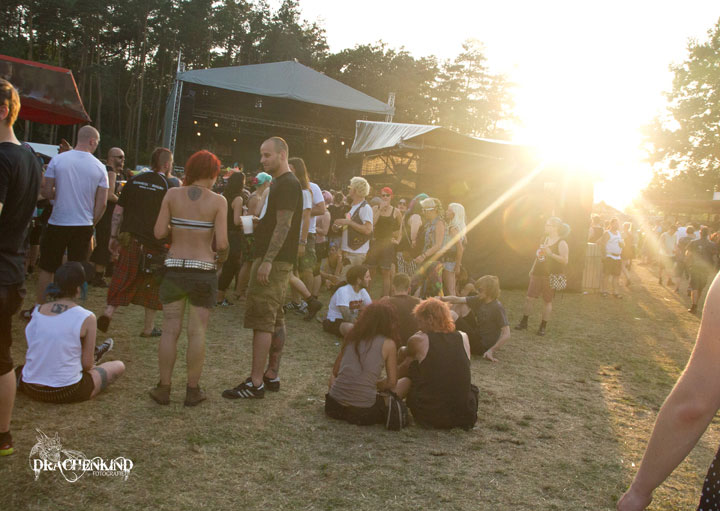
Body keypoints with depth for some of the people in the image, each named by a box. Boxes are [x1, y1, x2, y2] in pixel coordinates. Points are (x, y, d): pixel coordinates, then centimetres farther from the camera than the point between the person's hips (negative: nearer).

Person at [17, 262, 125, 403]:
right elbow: (87, 364, -9)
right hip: (65, 393, -5)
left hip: (30, 388, 6)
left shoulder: (37, 311, -1)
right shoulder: (87, 318, -13)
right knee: (119, 366, 16)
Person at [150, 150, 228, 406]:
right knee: (197, 332, 7)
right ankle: (193, 390, 15)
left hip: (174, 268, 2)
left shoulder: (172, 194, 0)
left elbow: (159, 233, -3)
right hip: (203, 271, -2)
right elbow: (222, 243, -12)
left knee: (170, 330, 10)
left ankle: (163, 388, 17)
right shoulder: (218, 201, -7)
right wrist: (221, 255, 9)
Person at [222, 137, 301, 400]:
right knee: (274, 320, 13)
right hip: (273, 261, 11)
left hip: (273, 262, -11)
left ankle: (255, 383, -6)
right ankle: (271, 375, 20)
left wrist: (267, 260, -25)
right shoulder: (278, 183, 20)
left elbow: (283, 225, -21)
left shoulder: (287, 184, -13)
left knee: (261, 320, -9)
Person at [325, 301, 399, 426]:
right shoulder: (388, 344, -3)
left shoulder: (351, 337, 9)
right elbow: (391, 382, -2)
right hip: (363, 410, -3)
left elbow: (335, 371, 14)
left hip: (334, 404, 4)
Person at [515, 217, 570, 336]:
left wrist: (551, 254, -27)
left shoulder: (561, 243, -10)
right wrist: (532, 269, 19)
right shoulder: (544, 239, 11)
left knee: (547, 301, 4)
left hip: (550, 276, -6)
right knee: (529, 298, 3)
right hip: (537, 274, 6)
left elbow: (565, 261, -19)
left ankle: (543, 326, 16)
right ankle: (524, 322, 15)